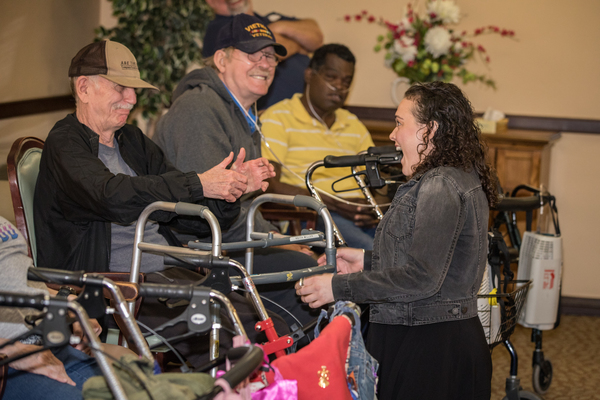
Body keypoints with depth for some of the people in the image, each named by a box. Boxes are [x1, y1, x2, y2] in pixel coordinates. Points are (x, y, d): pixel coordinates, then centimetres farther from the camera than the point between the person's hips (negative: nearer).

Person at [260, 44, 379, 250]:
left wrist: (373, 210, -4)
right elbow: (268, 184, -7)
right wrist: (329, 202, -17)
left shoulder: (355, 126, 28)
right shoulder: (278, 118, 6)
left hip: (358, 217, 6)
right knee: (368, 248, -36)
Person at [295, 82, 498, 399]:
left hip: (427, 347, -10)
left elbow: (422, 278, -24)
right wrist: (367, 262, 16)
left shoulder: (440, 186, -17)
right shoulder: (463, 178, 15)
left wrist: (339, 287, -19)